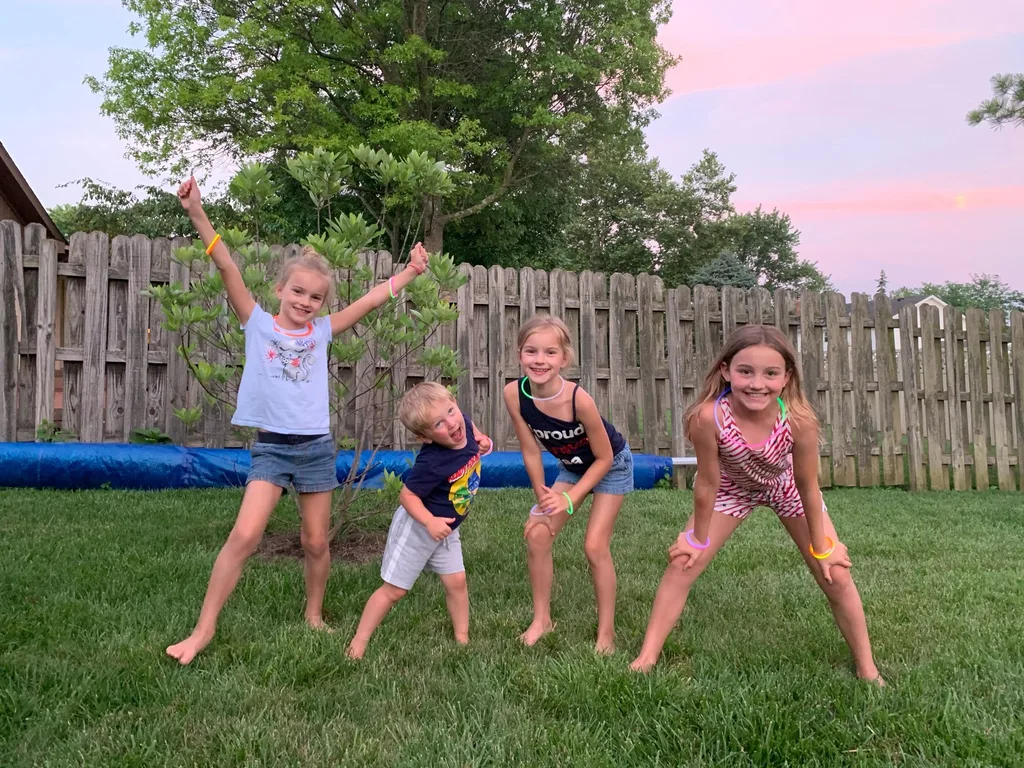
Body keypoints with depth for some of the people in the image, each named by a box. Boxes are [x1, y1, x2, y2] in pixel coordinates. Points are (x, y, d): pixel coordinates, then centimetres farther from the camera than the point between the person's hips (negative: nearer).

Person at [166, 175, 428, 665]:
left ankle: (314, 616, 32)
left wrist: (411, 271, 3)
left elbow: (372, 300, 6)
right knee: (244, 536, -13)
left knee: (316, 543, 10)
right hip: (271, 446, -2)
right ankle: (203, 629, 1)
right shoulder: (258, 324, 0)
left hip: (316, 447, 3)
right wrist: (197, 215, -18)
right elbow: (228, 269, -10)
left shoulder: (322, 331, 6)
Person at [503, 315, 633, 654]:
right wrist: (543, 498, -7)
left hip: (612, 465, -5)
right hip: (572, 466, 5)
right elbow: (531, 452, -12)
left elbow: (604, 457, -24)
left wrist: (569, 499, -25)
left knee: (595, 546, -8)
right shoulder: (514, 394, -26)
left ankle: (606, 632, 10)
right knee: (537, 535, -2)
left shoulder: (578, 399, -38)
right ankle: (542, 619, 16)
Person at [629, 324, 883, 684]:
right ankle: (646, 659, 7)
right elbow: (708, 482, -24)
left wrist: (821, 547, -8)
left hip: (787, 488, 0)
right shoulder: (708, 417, -40)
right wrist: (699, 539, -10)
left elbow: (807, 486, -21)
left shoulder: (798, 418, -38)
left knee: (835, 575, 0)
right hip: (733, 487, 0)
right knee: (682, 564, -6)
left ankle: (867, 670, 21)